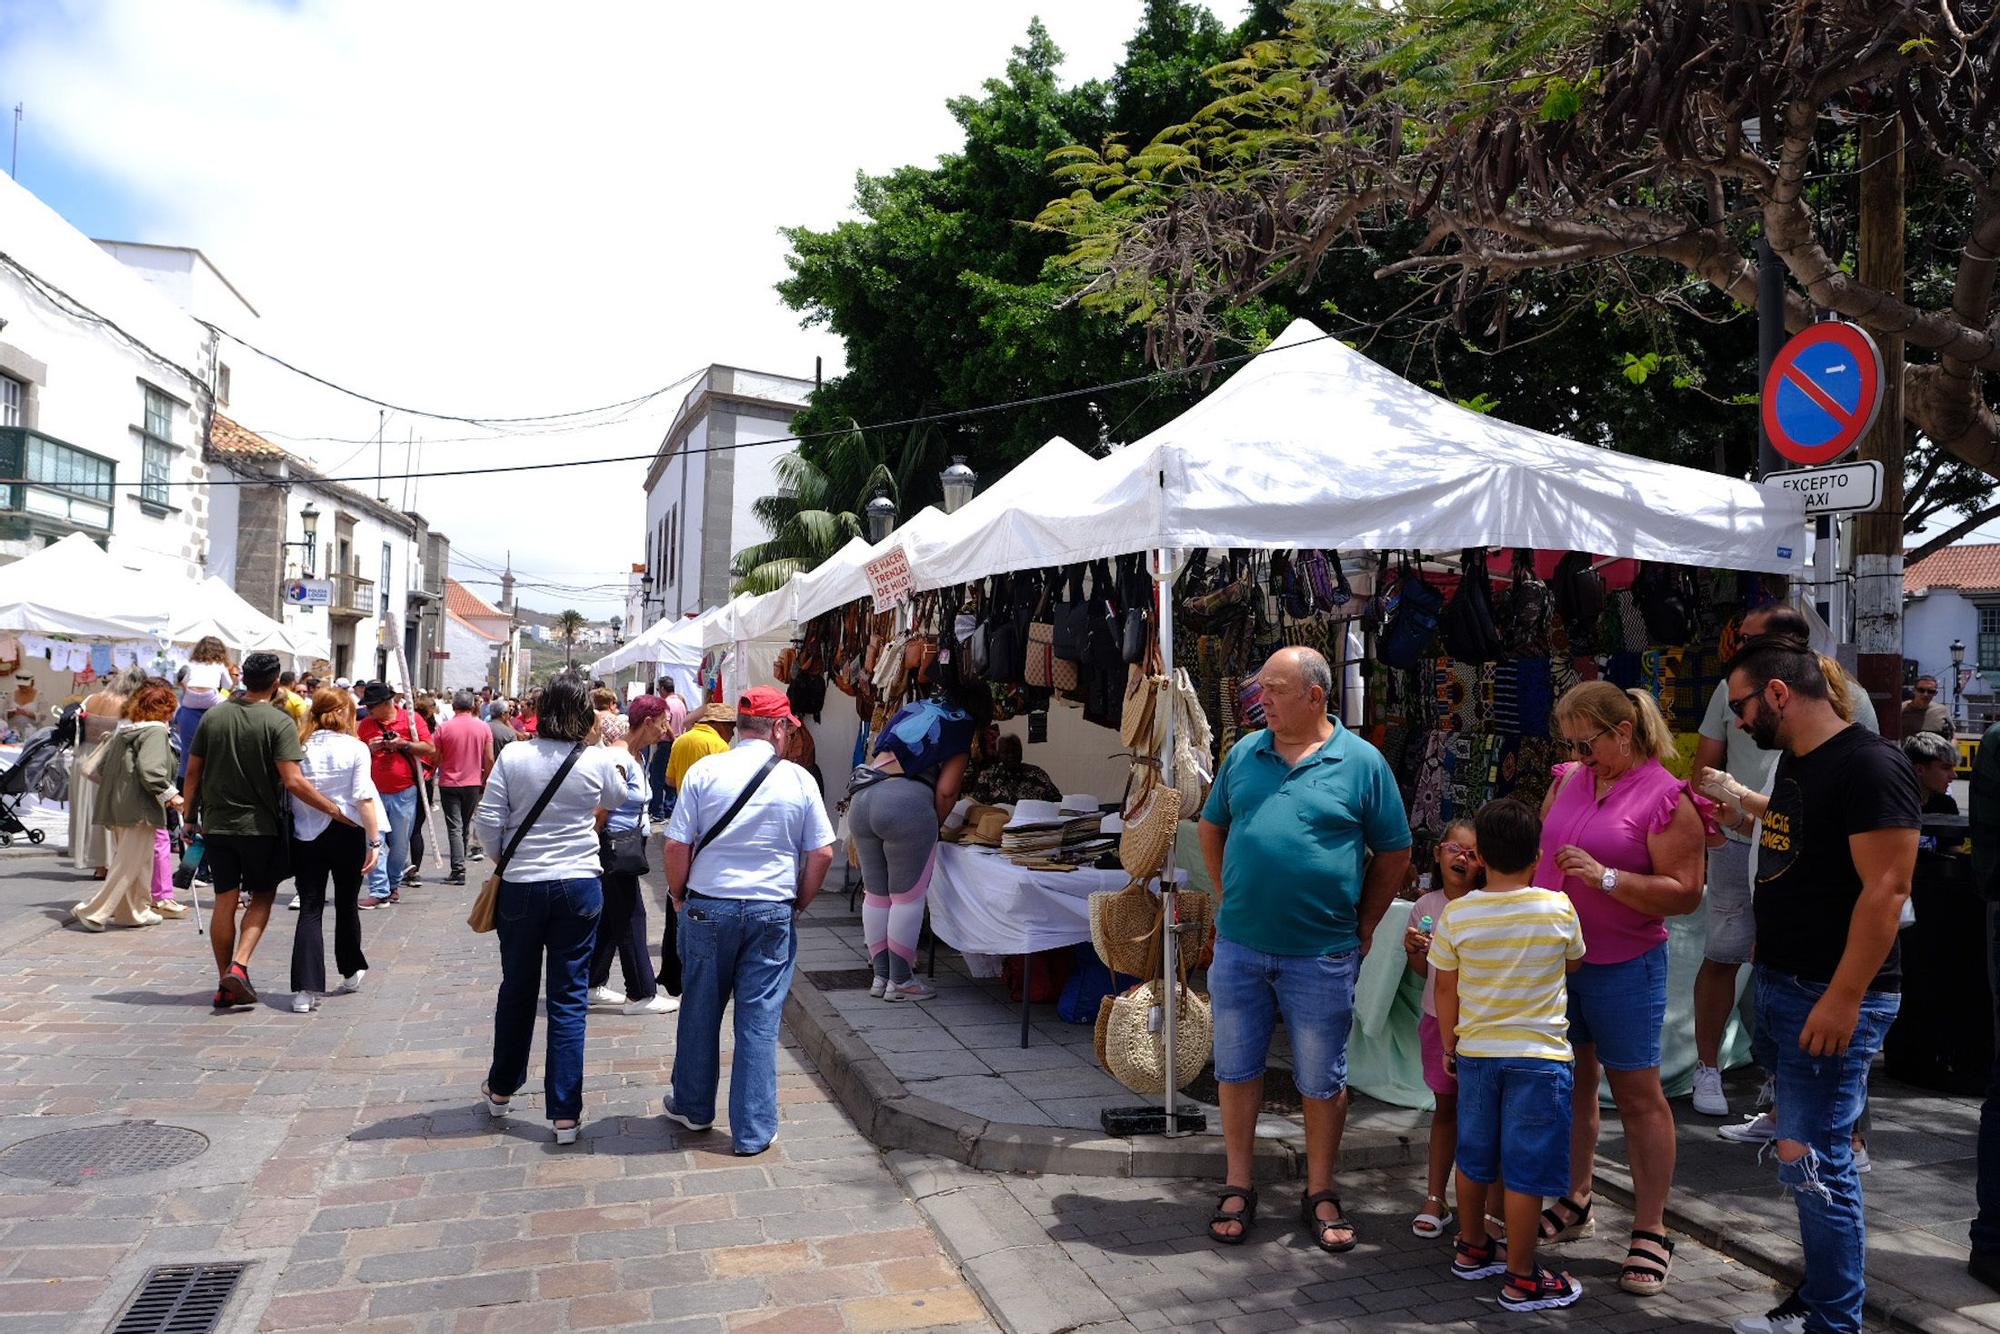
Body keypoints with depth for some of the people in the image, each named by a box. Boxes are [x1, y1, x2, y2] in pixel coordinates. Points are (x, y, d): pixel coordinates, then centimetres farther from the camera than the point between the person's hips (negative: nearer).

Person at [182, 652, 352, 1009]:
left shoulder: (213, 716, 3)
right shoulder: (279, 722, -12)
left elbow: (193, 772, 7)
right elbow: (293, 781, -20)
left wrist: (190, 817, 17)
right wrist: (334, 809, -15)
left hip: (216, 823, 4)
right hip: (259, 825, -4)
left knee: (224, 902, 9)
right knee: (262, 897, 12)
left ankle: (227, 986, 16)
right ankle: (239, 965, -6)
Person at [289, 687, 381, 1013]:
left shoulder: (300, 747, 0)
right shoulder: (356, 749, -6)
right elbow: (364, 798, -10)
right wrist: (374, 841, -8)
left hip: (306, 836, 1)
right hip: (347, 834, -1)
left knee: (309, 910, 2)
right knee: (347, 905, 16)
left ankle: (306, 988, -7)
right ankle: (352, 971, 34)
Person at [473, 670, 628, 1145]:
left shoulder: (513, 756, -8)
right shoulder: (598, 761, -8)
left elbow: (487, 821, -7)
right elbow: (617, 800, 13)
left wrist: (502, 859, 10)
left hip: (521, 887, 1)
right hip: (580, 886, -1)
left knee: (517, 988, 19)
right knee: (569, 996, 5)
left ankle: (501, 1089, 37)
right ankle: (565, 1113, 8)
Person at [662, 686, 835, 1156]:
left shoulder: (704, 771, -5)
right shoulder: (799, 780, -4)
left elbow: (676, 846, -5)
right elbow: (822, 853, -3)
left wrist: (679, 895, 10)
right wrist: (798, 904, 11)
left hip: (708, 907, 1)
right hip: (772, 914, 0)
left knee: (700, 1011, 17)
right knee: (759, 1021, 6)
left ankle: (693, 1107, 34)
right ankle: (752, 1131, 12)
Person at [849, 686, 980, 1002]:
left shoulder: (914, 707, 24)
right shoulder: (963, 724, 6)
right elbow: (946, 790, -4)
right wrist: (934, 825, 13)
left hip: (861, 797, 7)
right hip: (906, 801, -7)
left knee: (875, 894, 14)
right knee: (908, 897, 5)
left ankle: (880, 976, 22)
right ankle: (900, 981, 10)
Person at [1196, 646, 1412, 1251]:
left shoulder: (1361, 762, -5)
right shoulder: (1244, 753, 4)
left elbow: (1394, 853, 3)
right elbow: (1212, 828, 16)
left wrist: (1362, 925, 2)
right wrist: (1231, 899, 11)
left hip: (1321, 954, -3)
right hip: (1238, 946, 3)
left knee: (1322, 1080, 9)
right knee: (1237, 1069, 12)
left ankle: (1321, 1196, 26)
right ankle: (1238, 1188, 27)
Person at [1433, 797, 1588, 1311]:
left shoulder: (1457, 914, -9)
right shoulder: (1559, 909, -11)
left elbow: (1444, 988, -1)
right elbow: (1574, 962, 8)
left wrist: (1450, 1044, 13)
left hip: (1475, 1052, 3)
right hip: (1540, 1056, -3)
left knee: (1474, 1158, 17)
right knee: (1525, 1172, 4)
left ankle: (1472, 1249, 34)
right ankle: (1522, 1280, 13)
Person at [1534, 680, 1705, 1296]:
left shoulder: (1666, 798, -12)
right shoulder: (1567, 780, 5)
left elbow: (1685, 894, -16)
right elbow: (1539, 849, 16)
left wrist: (1605, 877, -25)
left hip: (1623, 967, -6)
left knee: (1637, 1094, 3)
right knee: (1571, 1080, 15)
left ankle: (1651, 1234, 14)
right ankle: (1574, 1203, 30)